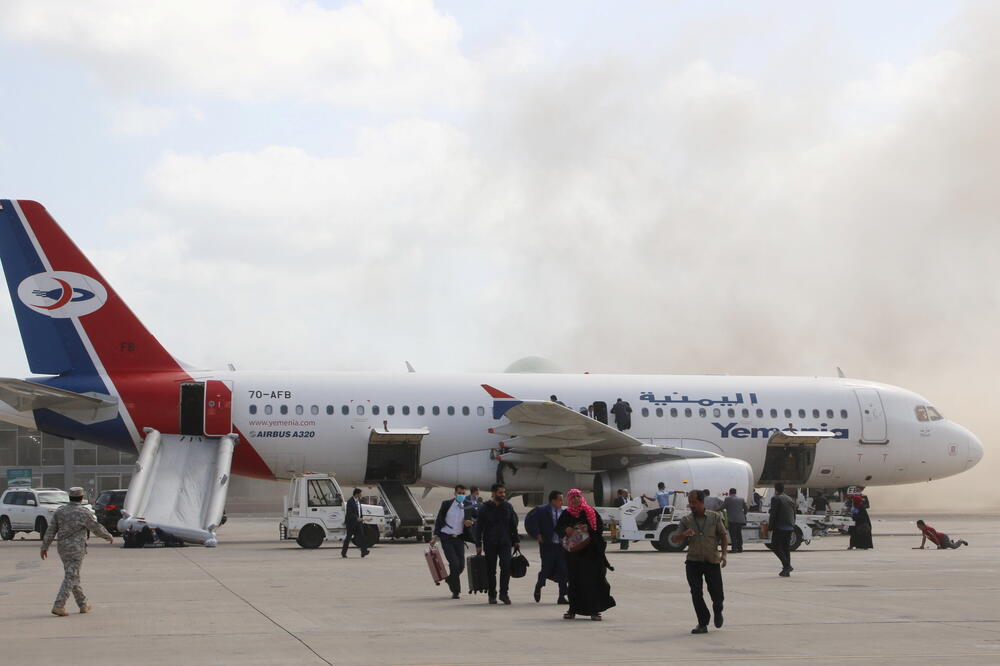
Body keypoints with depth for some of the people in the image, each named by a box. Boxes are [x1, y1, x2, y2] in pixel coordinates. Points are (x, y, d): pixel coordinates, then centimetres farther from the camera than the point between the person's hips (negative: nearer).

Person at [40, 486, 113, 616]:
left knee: (73, 576, 16)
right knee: (70, 578, -6)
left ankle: (83, 605, 25)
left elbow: (51, 530, 3)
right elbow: (97, 528, -4)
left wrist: (44, 547, 9)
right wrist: (108, 536, 12)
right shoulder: (84, 512, -11)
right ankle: (58, 606, -16)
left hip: (63, 547, 6)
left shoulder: (60, 511, 4)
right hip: (76, 549, -6)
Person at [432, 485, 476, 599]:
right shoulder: (446, 504, -1)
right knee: (454, 563, -14)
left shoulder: (468, 507, 3)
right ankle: (455, 591, -4)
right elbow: (439, 520, 2)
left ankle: (450, 579, 35)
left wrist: (471, 522, -11)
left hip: (459, 539, 3)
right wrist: (436, 536, -4)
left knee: (461, 565, 3)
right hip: (446, 538, -3)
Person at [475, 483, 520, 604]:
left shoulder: (508, 507, 7)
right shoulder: (485, 508, -1)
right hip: (490, 544, -1)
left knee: (506, 566, -14)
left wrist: (516, 541, 8)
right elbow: (479, 527, 0)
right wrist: (478, 545, -5)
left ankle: (504, 593, -7)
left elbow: (513, 525, 13)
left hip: (505, 543, 1)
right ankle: (492, 595, 15)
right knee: (491, 570, 4)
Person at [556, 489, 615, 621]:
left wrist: (588, 528, -15)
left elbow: (600, 526, 1)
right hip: (573, 552, 1)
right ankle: (573, 610, 9)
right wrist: (566, 530, -14)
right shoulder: (567, 514, 9)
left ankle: (595, 610, -1)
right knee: (574, 580, 2)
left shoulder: (591, 512, 5)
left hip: (591, 551, -1)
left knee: (593, 579, -5)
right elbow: (558, 528, 6)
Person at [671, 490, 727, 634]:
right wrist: (684, 534, -19)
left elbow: (723, 536, 6)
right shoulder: (686, 520, 3)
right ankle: (702, 624, 6)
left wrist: (723, 554, -7)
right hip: (693, 562, 1)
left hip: (712, 561, -1)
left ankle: (717, 611, 35)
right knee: (696, 594, -4)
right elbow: (674, 540, 2)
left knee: (717, 593, 2)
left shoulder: (715, 517, 1)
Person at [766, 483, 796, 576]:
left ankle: (787, 565, -17)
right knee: (786, 548, 11)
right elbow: (794, 515, 18)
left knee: (775, 546, -2)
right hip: (789, 528, 7)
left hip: (779, 527, -7)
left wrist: (770, 527, -10)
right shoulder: (790, 499, 17)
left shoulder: (775, 499, -8)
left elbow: (773, 515, -13)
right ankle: (786, 570, 8)